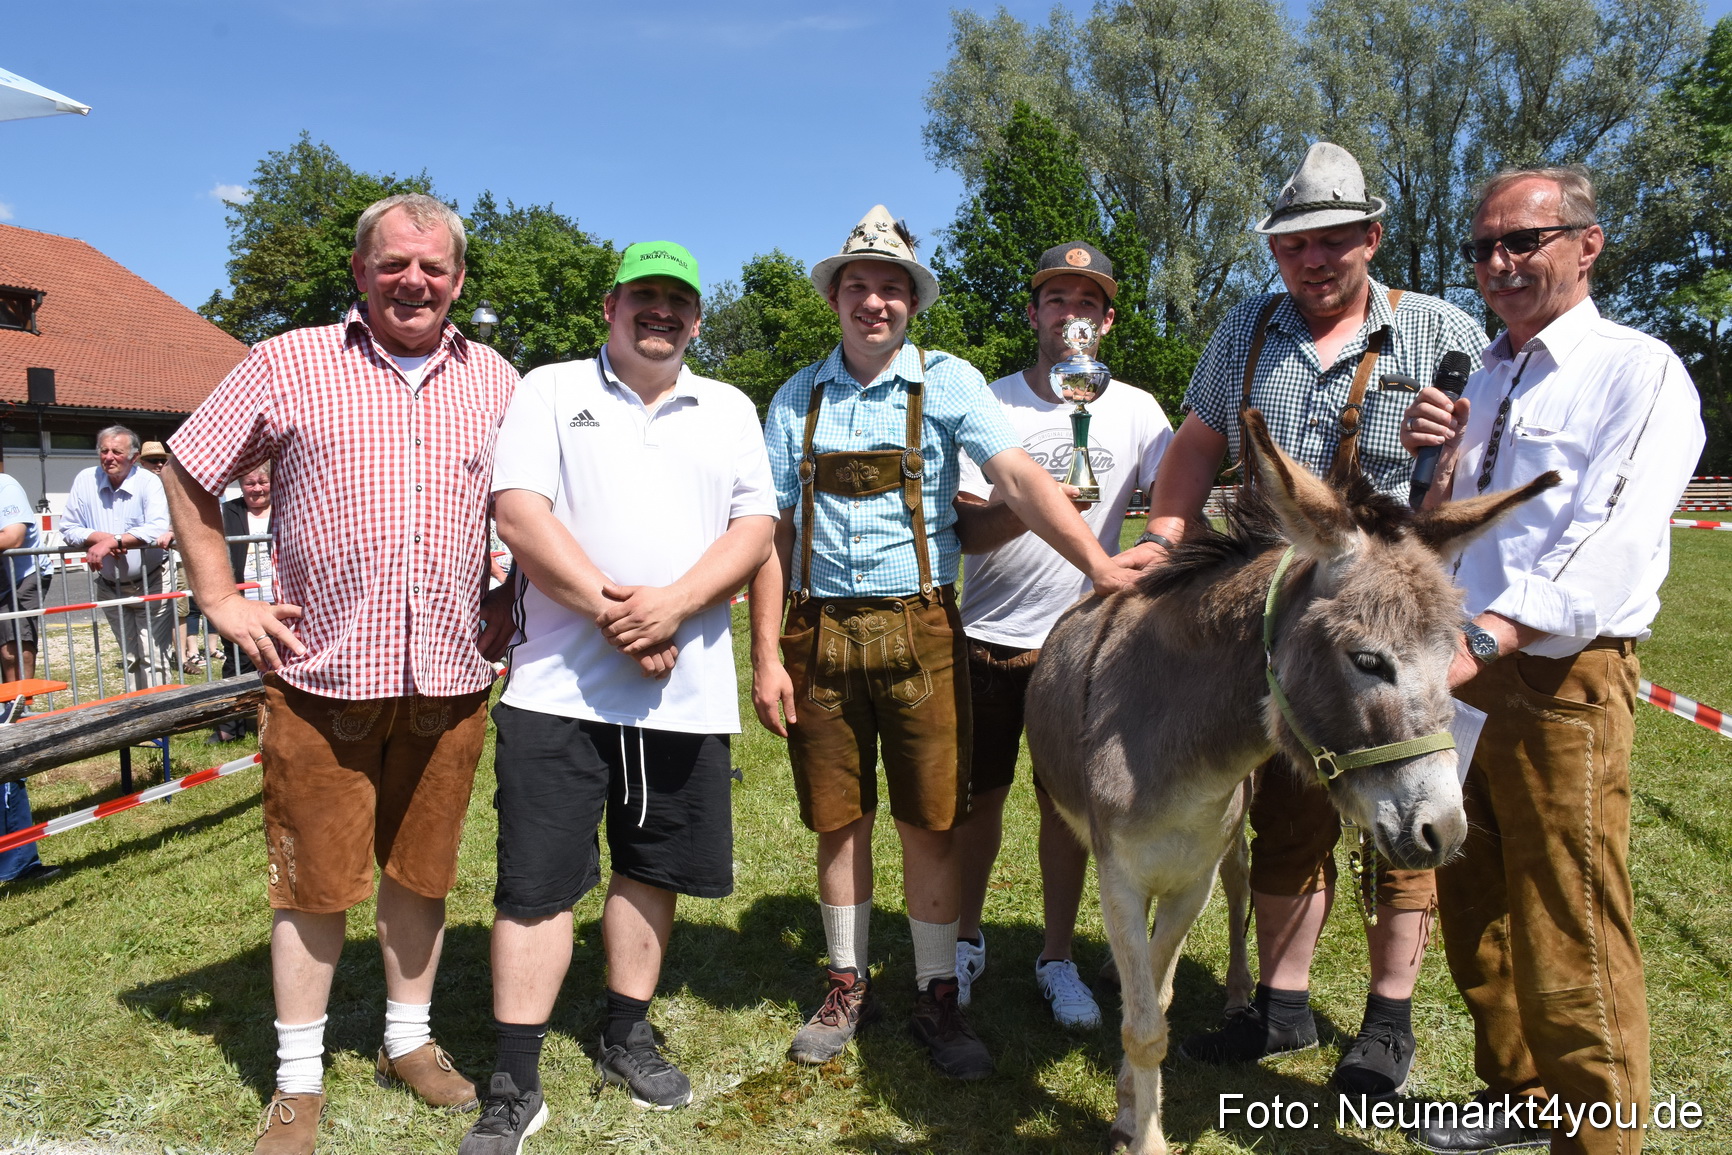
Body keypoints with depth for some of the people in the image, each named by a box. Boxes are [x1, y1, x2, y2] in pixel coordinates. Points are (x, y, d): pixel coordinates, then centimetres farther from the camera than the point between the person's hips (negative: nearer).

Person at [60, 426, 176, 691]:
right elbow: (68, 528, 0)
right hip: (110, 587, 4)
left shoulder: (149, 482, -13)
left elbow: (157, 530, -27)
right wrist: (100, 537, -18)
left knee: (154, 658, -7)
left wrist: (114, 541, -31)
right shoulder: (85, 480, -1)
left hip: (151, 584, -4)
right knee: (130, 658, 13)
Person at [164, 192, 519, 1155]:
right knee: (315, 879, 6)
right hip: (323, 673, -2)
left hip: (450, 677, 2)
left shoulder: (497, 381, 8)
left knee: (422, 868, 14)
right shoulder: (290, 365, 1)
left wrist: (514, 603, 9)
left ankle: (411, 1039, 33)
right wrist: (222, 600, 2)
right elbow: (190, 471, 8)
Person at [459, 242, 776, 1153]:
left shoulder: (730, 410, 13)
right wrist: (610, 611, -15)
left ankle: (626, 1038, 33)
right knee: (536, 882, 0)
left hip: (687, 692, 3)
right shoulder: (550, 391, 5)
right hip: (560, 686, -2)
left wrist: (672, 605, -13)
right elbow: (519, 511, -7)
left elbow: (754, 527, 3)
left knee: (652, 869, 14)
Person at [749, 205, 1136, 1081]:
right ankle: (848, 986, 28)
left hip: (919, 626, -2)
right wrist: (765, 656, 0)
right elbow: (773, 531, 6)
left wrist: (1098, 564, -26)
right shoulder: (798, 400, 7)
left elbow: (1018, 477, -12)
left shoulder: (946, 383, 1)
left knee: (929, 822, 4)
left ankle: (937, 999, 20)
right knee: (838, 821, 11)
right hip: (819, 628, 2)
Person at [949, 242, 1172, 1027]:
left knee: (1067, 803, 8)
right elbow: (968, 529, -8)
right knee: (977, 797, 11)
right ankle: (965, 943, 32)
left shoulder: (1134, 410, 2)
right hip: (988, 638, 0)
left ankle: (1058, 960, 26)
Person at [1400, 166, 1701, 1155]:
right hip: (1466, 677, 8)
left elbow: (1611, 544, -22)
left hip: (1563, 683, -8)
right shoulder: (1484, 381, 15)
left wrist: (1485, 638, -34)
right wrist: (1437, 455, 1)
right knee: (1474, 911, 19)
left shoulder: (1638, 371, -8)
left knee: (1572, 942, -3)